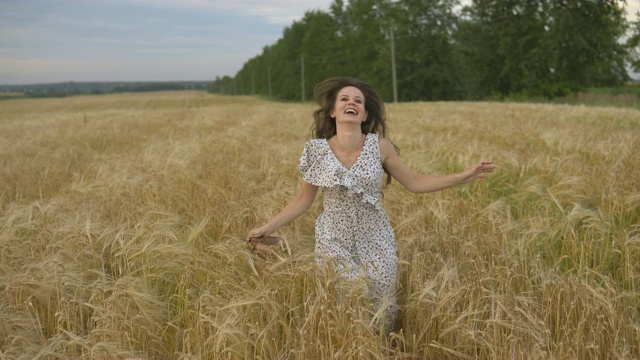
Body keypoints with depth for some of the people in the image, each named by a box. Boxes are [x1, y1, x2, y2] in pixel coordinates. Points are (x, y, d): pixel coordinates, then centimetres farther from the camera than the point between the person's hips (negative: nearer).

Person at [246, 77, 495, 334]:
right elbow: (303, 200, 2)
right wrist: (267, 228, -1)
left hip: (376, 245, 1)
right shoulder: (316, 150, -9)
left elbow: (414, 183, 0)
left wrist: (464, 176, -4)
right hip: (334, 245, 0)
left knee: (383, 312, 8)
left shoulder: (380, 146, -8)